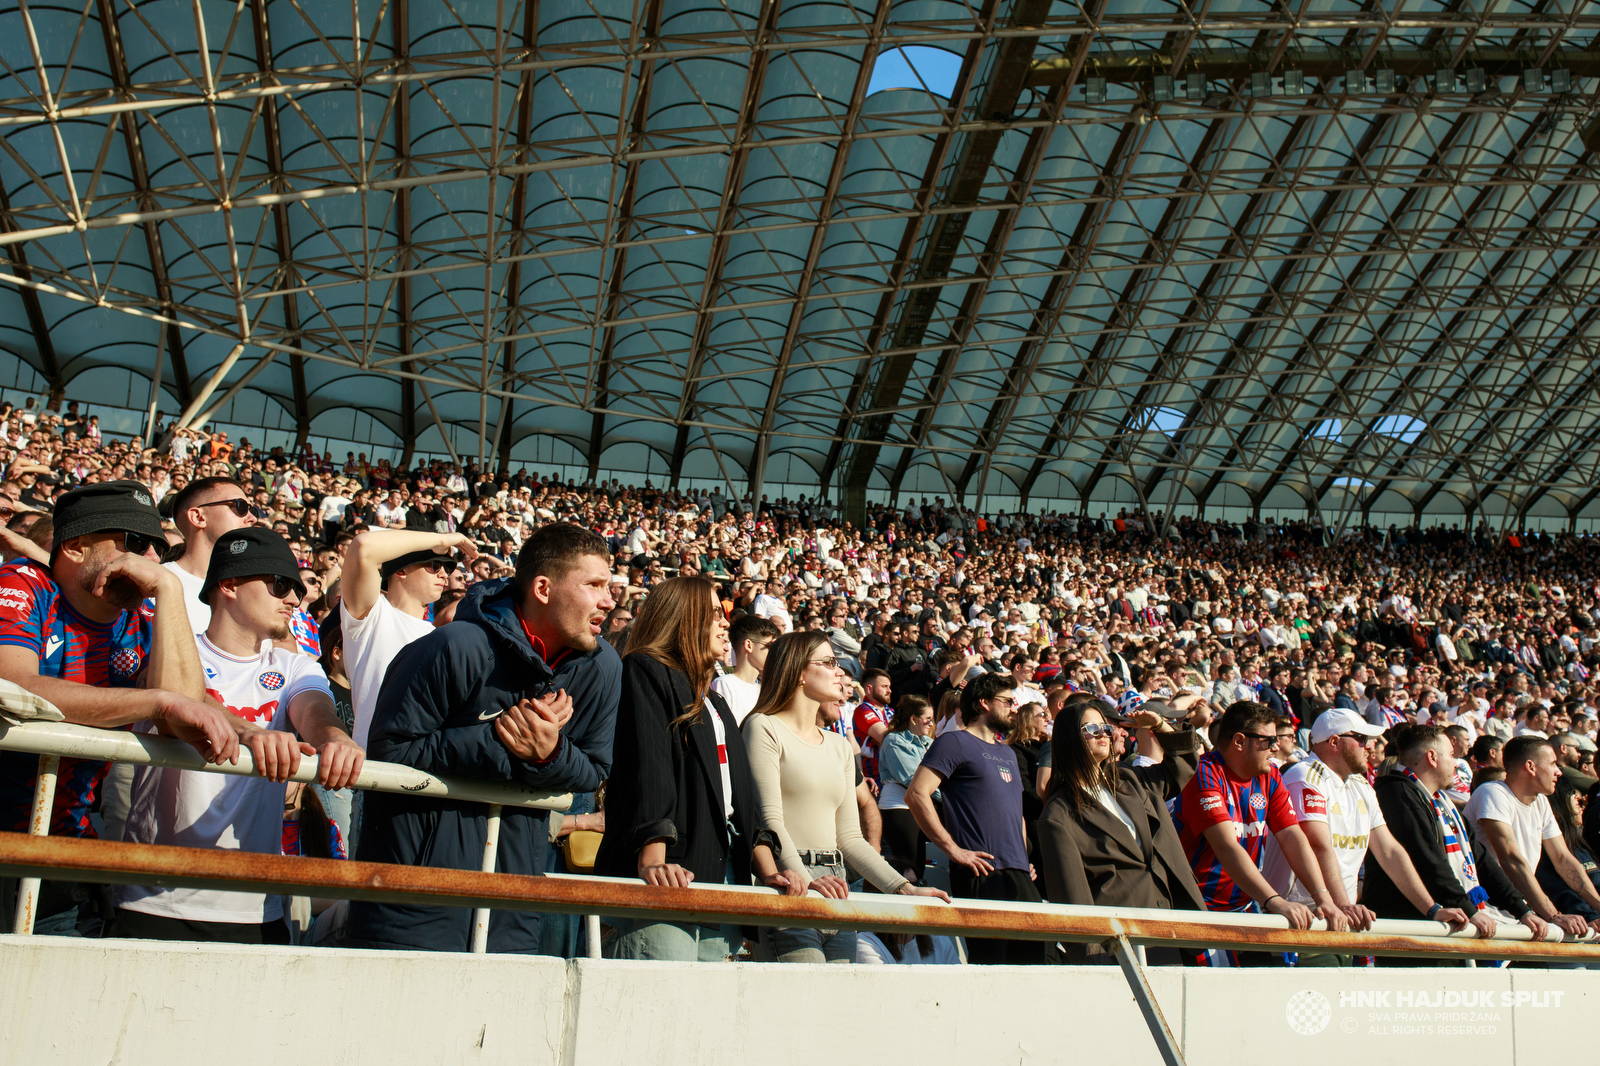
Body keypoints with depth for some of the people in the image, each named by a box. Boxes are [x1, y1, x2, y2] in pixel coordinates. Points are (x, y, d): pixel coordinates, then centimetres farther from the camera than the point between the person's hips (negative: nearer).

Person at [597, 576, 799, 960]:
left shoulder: (714, 701, 27)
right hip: (669, 873, -8)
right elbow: (645, 769, -12)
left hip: (725, 869, 8)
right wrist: (653, 861, -24)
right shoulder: (645, 672, 2)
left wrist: (767, 870, 6)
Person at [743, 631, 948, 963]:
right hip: (789, 886, -7)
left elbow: (850, 836, 17)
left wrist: (905, 888, 6)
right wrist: (806, 880, -28)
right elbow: (769, 818, -13)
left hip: (833, 886, 7)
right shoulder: (764, 728, -1)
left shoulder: (839, 746, 21)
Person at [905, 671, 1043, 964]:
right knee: (988, 963, -8)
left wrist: (1024, 858, 18)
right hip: (982, 874, -8)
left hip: (1019, 875, 8)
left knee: (1031, 962, 6)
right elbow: (916, 794, -14)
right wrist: (953, 848, -16)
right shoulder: (956, 742, -2)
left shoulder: (1007, 753, 24)